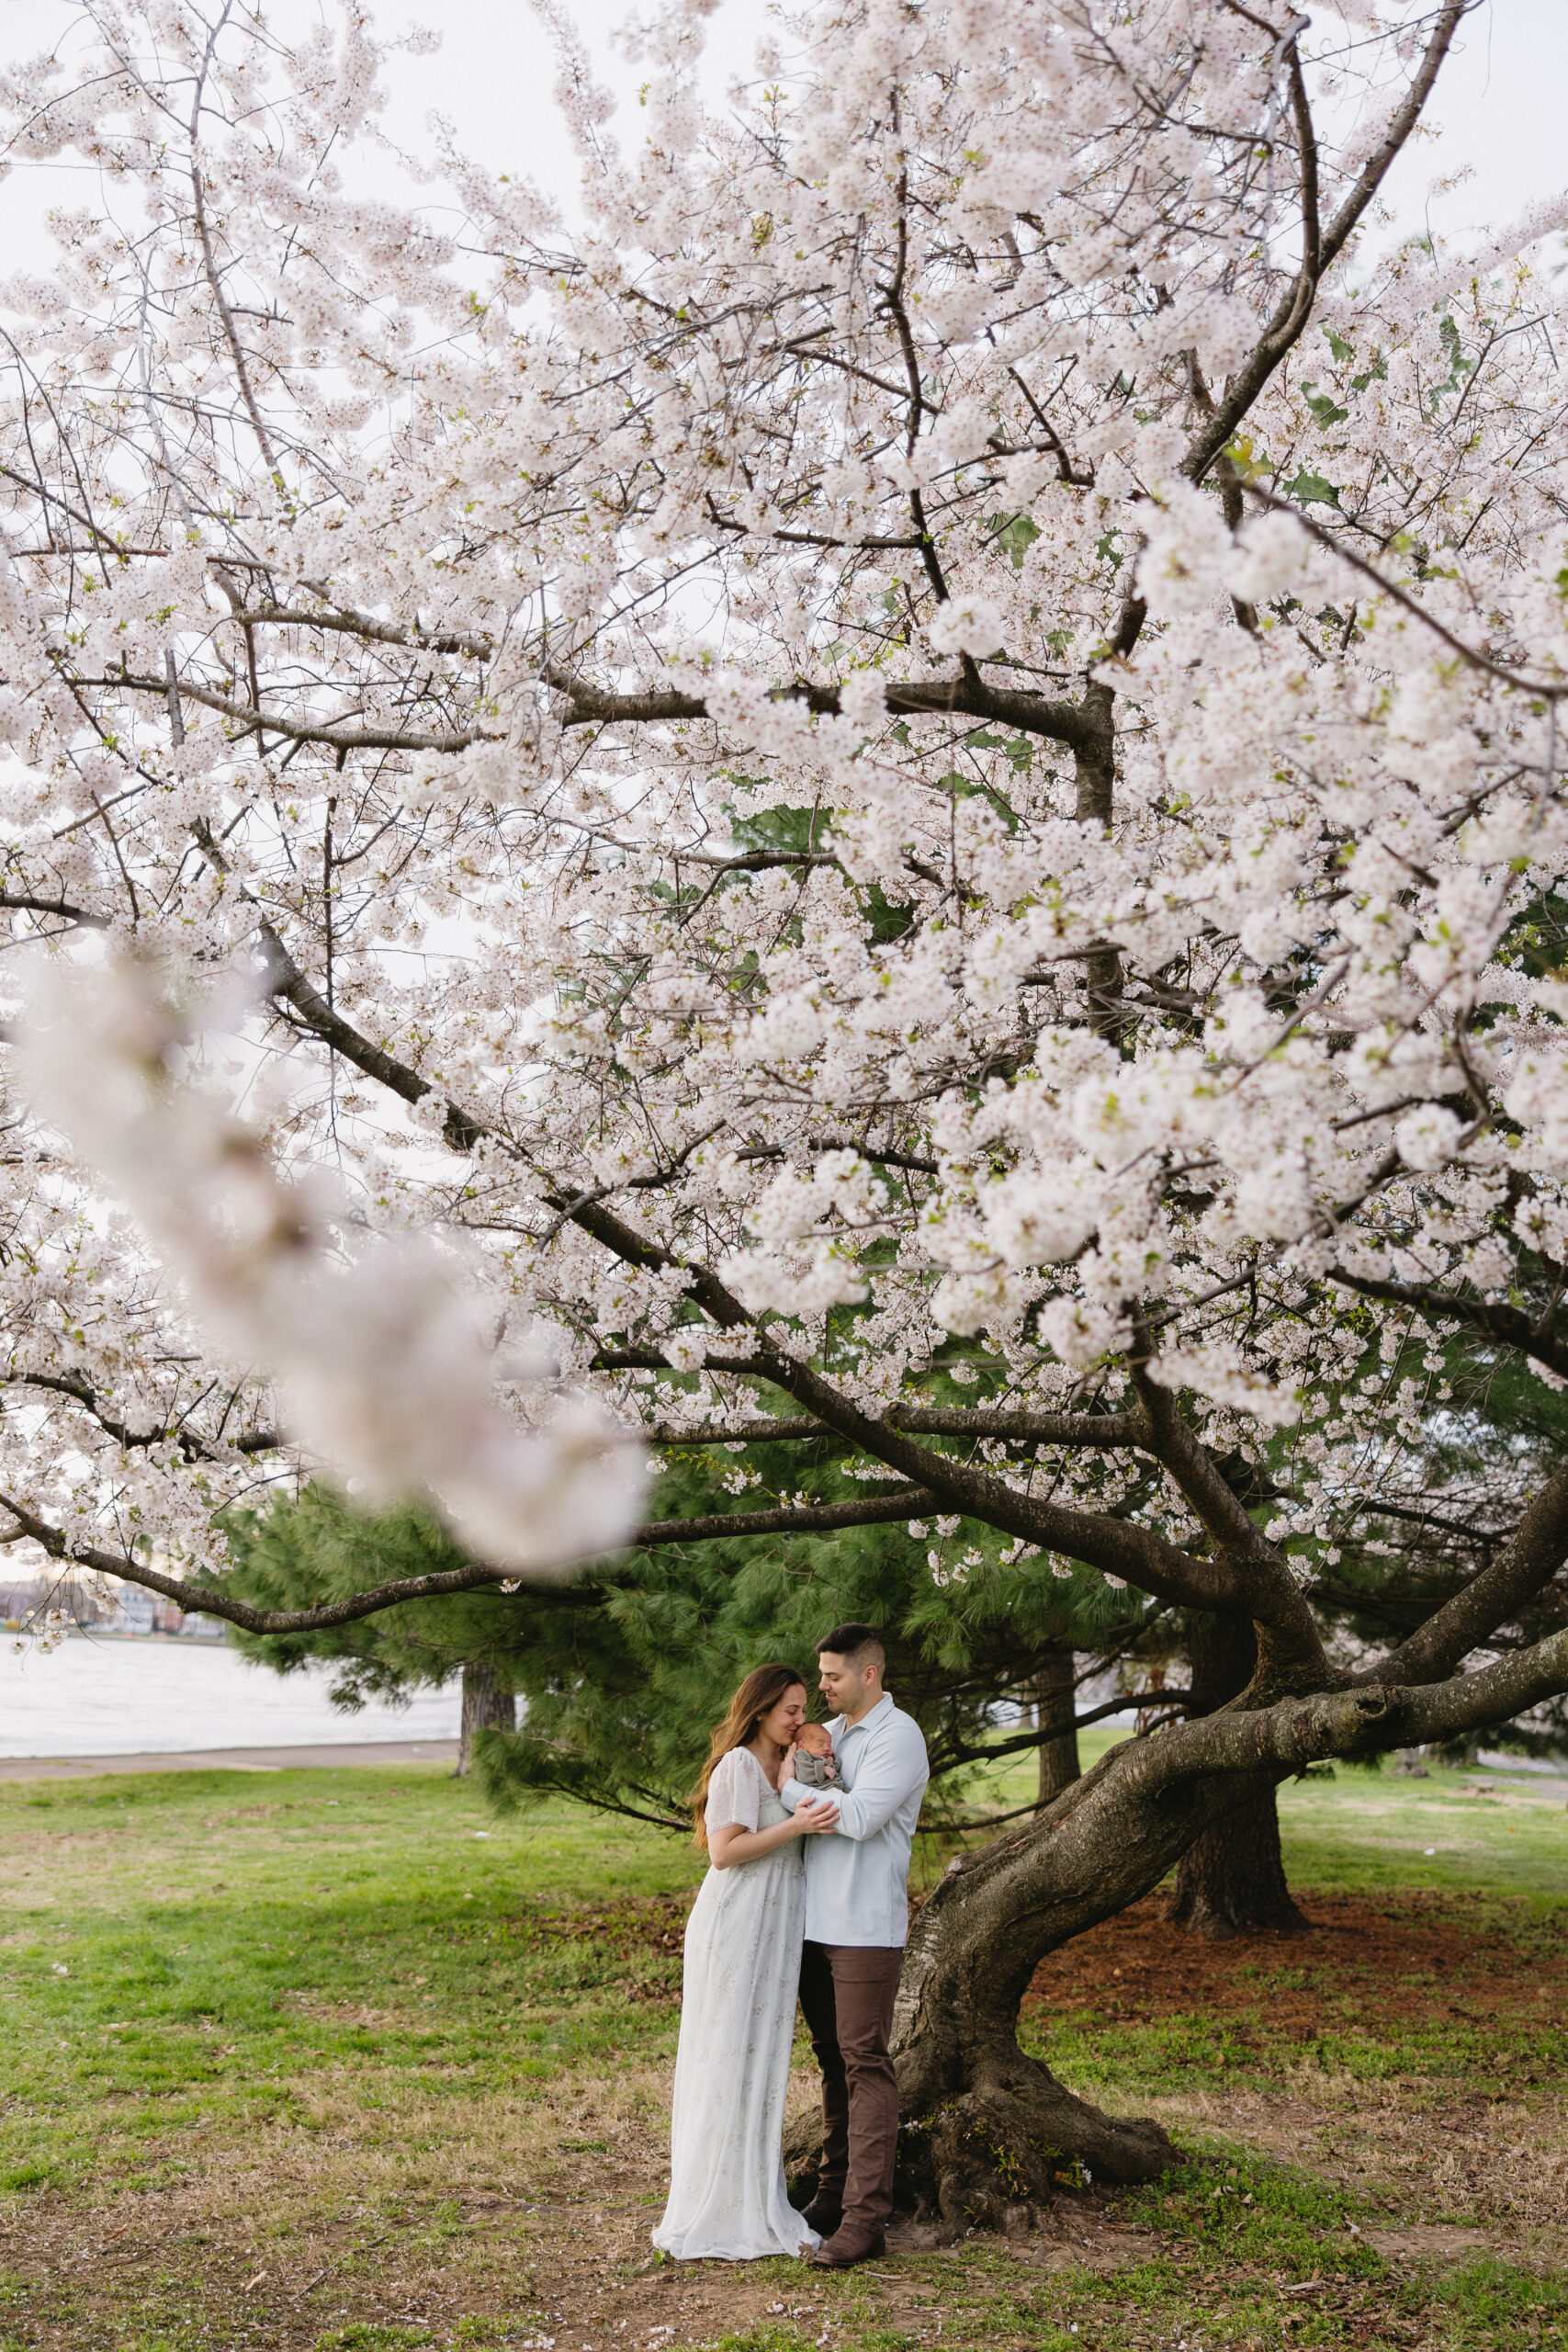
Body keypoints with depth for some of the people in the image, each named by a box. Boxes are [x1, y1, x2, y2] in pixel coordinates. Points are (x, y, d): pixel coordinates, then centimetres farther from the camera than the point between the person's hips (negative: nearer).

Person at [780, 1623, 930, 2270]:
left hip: (864, 1926, -8)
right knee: (832, 2060, 13)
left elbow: (859, 1817, -19)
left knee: (864, 2064, -7)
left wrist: (791, 1789, -9)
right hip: (814, 1921, 8)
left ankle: (865, 2217, -6)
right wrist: (808, 1782, -1)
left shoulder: (898, 1737, -9)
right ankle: (833, 2193, 21)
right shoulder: (827, 1733, 15)